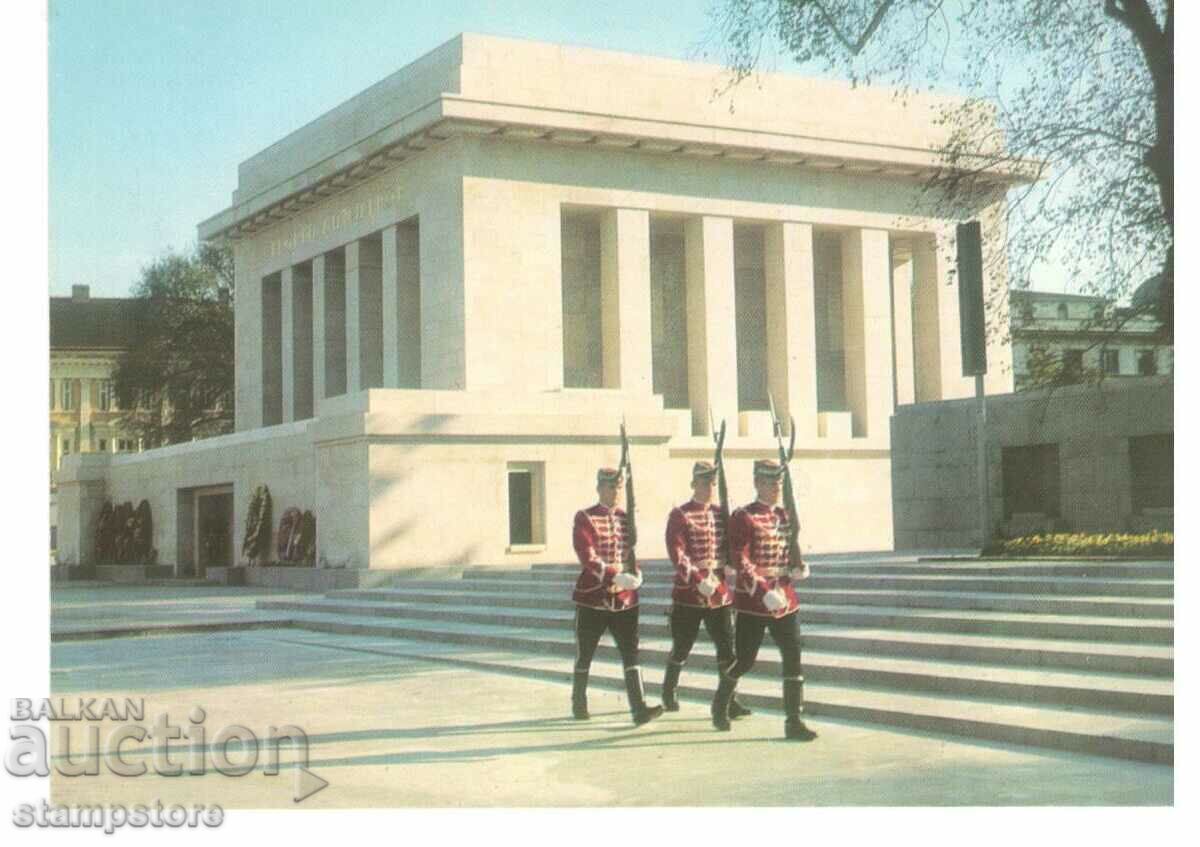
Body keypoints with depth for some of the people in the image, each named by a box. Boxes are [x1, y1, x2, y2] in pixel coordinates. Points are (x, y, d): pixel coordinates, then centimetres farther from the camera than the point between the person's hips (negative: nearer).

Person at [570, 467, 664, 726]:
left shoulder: (627, 518, 9)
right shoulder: (585, 518, -6)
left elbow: (632, 553, 13)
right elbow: (587, 557, -17)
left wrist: (636, 574, -9)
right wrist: (615, 576, -29)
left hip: (625, 598, 3)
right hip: (592, 598, -3)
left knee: (631, 653, -7)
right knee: (584, 654, 9)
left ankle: (639, 708, -11)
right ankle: (578, 703, 27)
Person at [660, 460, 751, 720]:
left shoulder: (721, 513, 9)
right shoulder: (679, 515, -7)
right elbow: (677, 554, -16)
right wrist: (699, 580, -26)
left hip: (720, 591, 4)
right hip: (688, 592, -4)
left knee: (727, 647, -1)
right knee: (681, 648, 8)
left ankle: (729, 699, 5)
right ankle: (669, 693, 28)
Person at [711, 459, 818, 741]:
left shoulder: (784, 516, 11)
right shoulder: (743, 518, -9)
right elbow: (740, 562, -16)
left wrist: (797, 569, -1)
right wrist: (765, 593, -24)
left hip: (786, 599, 5)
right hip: (752, 602, -5)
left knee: (793, 658, -3)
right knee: (744, 660, 5)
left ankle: (794, 721, 0)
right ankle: (720, 705, 31)